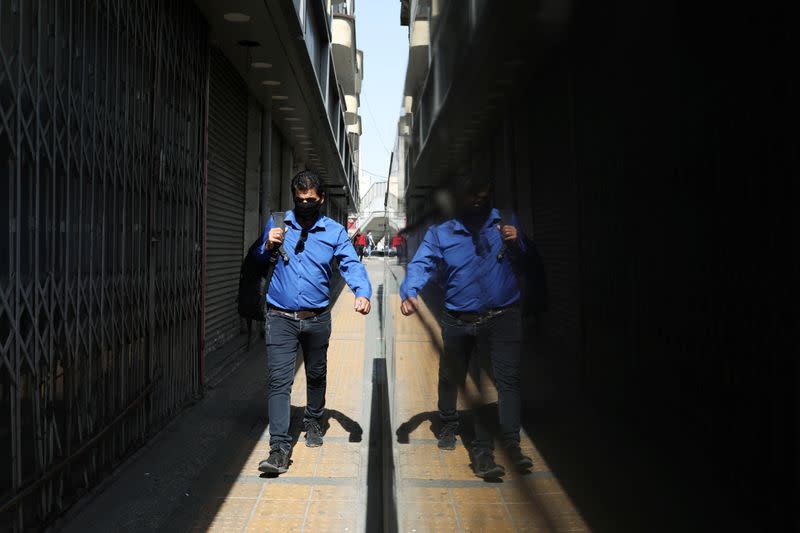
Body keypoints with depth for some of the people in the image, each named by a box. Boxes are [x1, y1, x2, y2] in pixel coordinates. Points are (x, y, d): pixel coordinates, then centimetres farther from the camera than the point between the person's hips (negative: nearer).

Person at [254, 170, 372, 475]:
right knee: (278, 380, -11)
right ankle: (279, 447, -9)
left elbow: (351, 265, -10)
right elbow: (257, 264, 10)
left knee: (316, 375, 19)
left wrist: (363, 292, -29)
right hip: (280, 317, -1)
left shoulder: (335, 232, 1)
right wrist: (269, 247, -13)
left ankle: (312, 421, 44)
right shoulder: (277, 224, 3)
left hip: (317, 319, 2)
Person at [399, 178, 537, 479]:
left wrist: (517, 243, -11)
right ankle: (449, 426, 40)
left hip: (503, 318, -1)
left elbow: (530, 261, 10)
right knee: (451, 378, 15)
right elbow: (421, 264, -10)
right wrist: (409, 292, -29)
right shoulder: (440, 233, 3)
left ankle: (511, 444, -9)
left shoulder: (506, 222, 6)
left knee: (507, 379, -13)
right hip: (459, 322, 1)